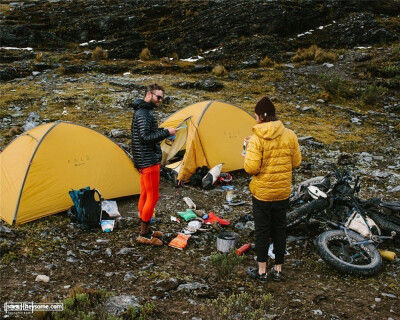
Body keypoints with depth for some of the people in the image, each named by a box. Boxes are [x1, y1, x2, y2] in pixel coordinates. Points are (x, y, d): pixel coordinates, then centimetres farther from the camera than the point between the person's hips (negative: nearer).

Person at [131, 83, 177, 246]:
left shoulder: (145, 111, 15)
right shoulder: (143, 113, -18)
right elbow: (145, 137, -25)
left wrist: (163, 131, 5)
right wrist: (166, 132, -21)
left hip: (145, 161, 11)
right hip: (149, 161, -11)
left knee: (145, 195, 16)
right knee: (153, 196, -4)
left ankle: (145, 230, 26)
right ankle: (143, 235, 4)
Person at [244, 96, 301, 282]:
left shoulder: (256, 139, -18)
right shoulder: (290, 136, -4)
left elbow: (251, 168, -21)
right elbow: (296, 163, 3)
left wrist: (248, 153, -3)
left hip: (262, 193, -4)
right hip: (283, 192, 4)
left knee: (262, 230, 8)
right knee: (279, 229, 15)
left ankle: (261, 271, 18)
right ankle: (278, 270, 25)